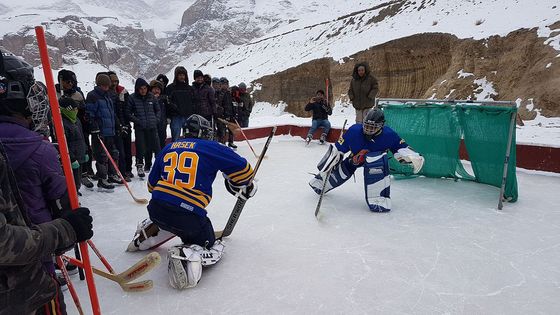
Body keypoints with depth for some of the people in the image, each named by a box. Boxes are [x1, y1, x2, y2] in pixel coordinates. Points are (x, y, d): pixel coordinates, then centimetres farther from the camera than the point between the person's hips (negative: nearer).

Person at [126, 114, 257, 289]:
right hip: (189, 214, -6)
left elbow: (152, 184, 24)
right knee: (211, 248, 13)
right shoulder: (211, 148, 3)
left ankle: (146, 234, 25)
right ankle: (187, 256, -16)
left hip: (156, 208, 7)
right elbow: (241, 167, 3)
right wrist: (247, 186, 24)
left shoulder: (168, 148, 17)